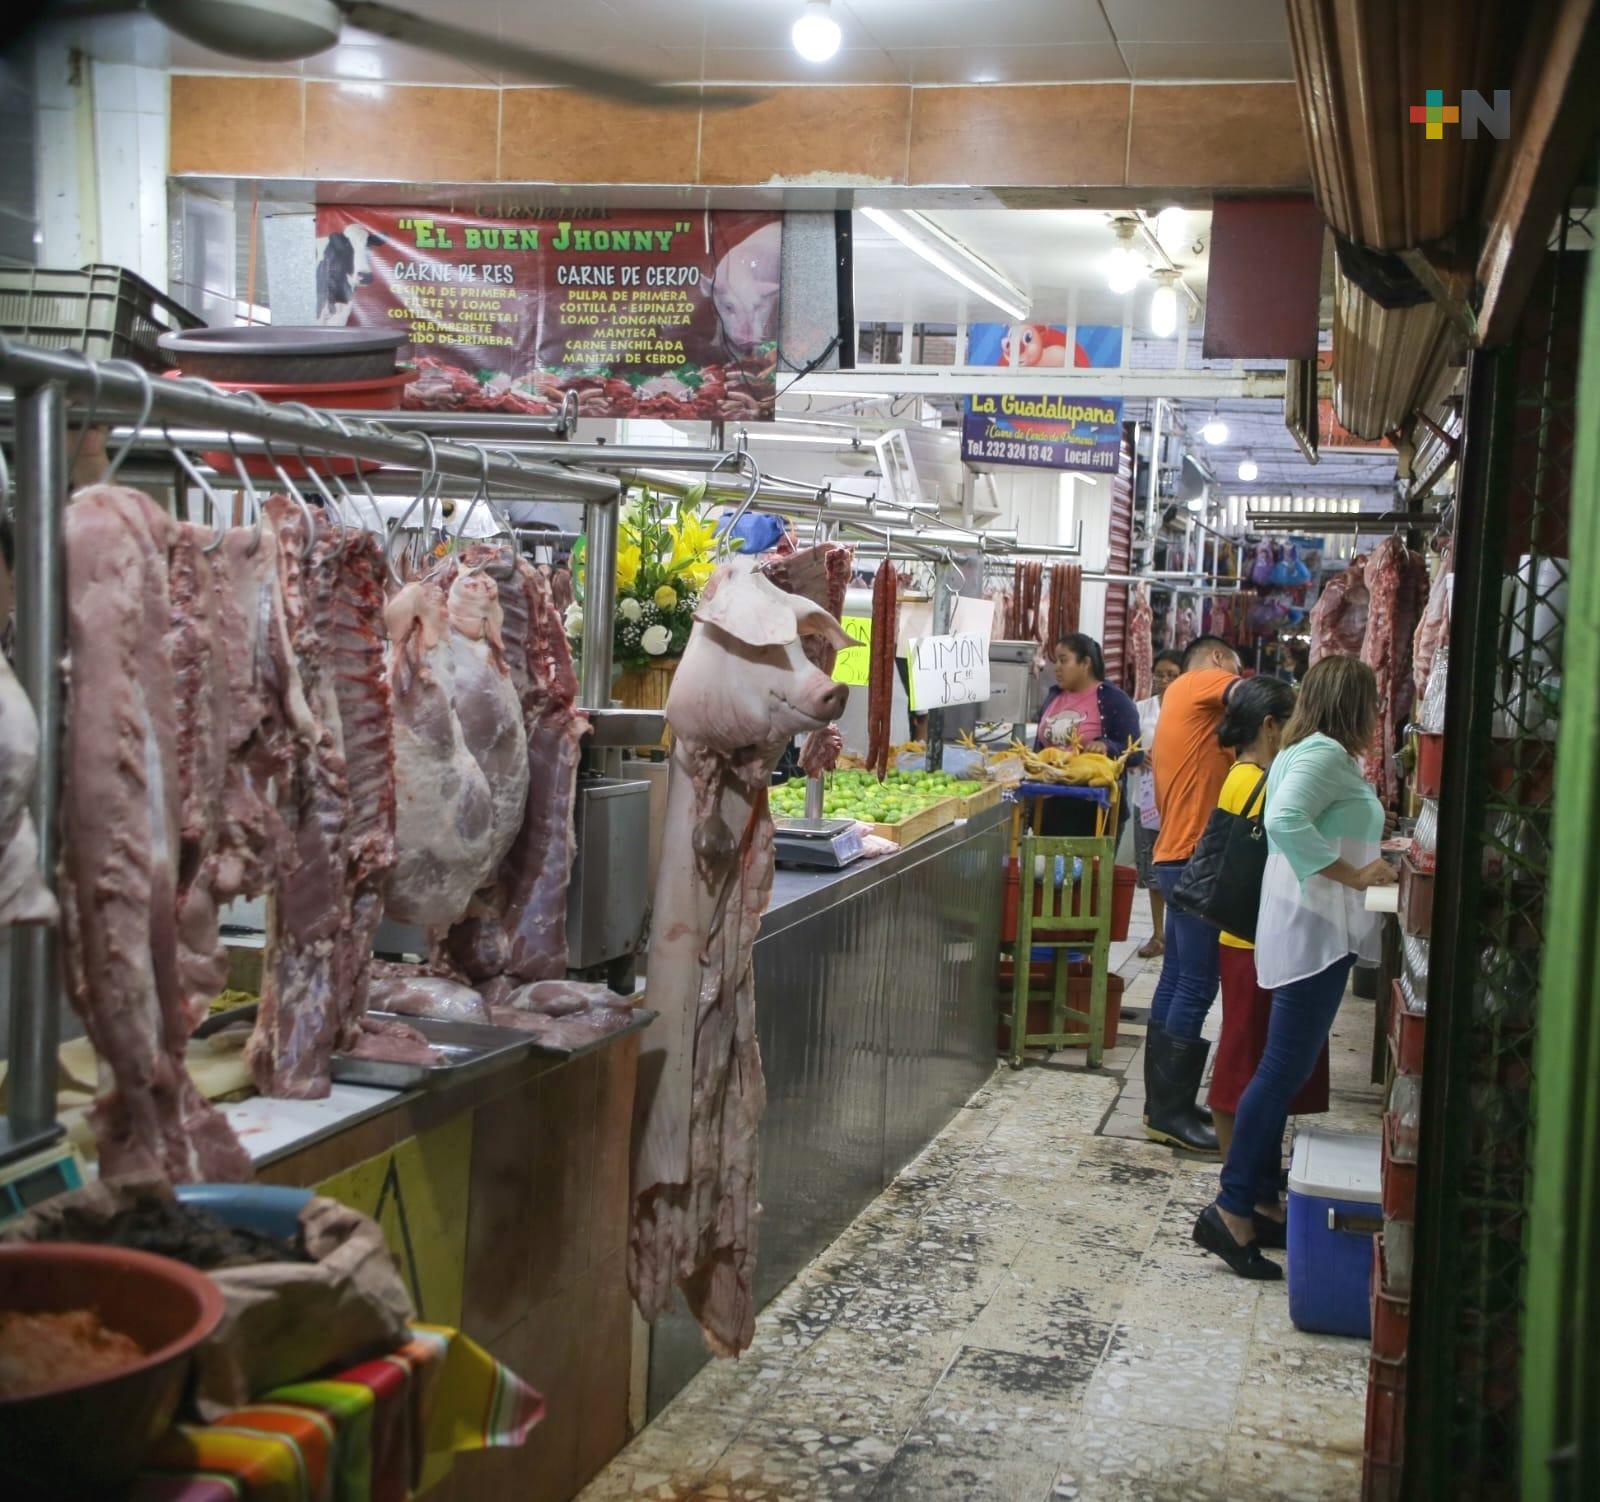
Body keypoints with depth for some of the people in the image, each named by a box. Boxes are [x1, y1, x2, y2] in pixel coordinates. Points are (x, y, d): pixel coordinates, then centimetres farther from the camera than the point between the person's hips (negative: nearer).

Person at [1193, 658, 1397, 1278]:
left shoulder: (1316, 753, 18)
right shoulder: (1324, 753, -14)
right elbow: (1285, 820, -30)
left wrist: (1374, 855, 25)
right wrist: (1354, 875, -25)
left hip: (1315, 929, 11)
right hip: (1315, 929, -11)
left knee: (1286, 1069, 13)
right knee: (1286, 1069, -9)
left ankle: (1259, 1196, 19)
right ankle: (1232, 1210, -7)